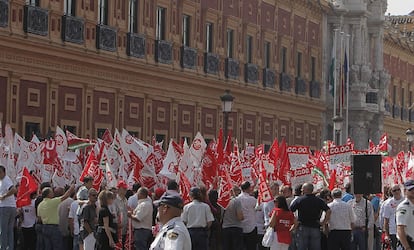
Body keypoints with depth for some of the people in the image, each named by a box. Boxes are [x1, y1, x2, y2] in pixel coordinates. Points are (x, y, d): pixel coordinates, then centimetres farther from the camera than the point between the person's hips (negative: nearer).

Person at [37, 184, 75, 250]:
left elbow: (40, 217, 13)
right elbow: (65, 197, -11)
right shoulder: (52, 202, -14)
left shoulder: (40, 205, 7)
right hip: (54, 228, -7)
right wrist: (71, 188, 0)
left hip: (45, 228, 7)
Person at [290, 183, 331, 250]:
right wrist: (324, 222, 0)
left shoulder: (299, 200, -3)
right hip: (315, 229, 2)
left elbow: (289, 211, -6)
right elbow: (328, 211, -5)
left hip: (302, 228, -2)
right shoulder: (319, 201, 3)